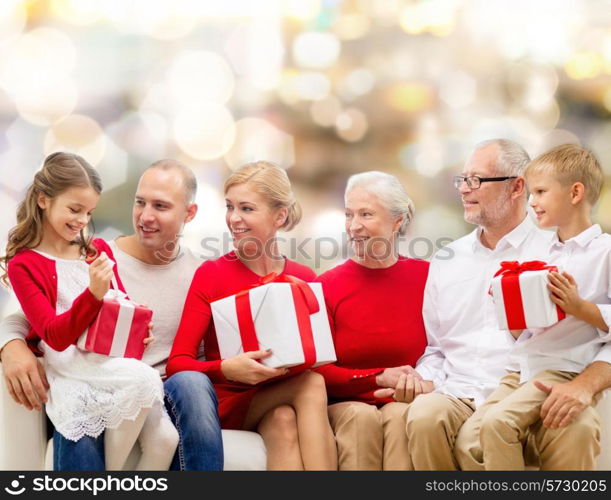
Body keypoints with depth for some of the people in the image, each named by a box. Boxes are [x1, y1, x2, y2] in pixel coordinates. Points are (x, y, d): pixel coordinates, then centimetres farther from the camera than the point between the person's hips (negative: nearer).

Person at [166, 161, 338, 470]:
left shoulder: (305, 280, 6)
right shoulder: (210, 274, -2)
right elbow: (177, 363, -9)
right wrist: (227, 369, -28)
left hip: (281, 403, 3)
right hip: (229, 402, -2)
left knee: (284, 421, -32)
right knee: (311, 384, -28)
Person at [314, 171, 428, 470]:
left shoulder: (426, 276, 3)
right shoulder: (326, 286, 2)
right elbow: (317, 370, -1)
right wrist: (379, 378, -11)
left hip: (404, 403, 0)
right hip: (345, 404, 0)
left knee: (400, 416, -33)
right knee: (362, 417, -33)